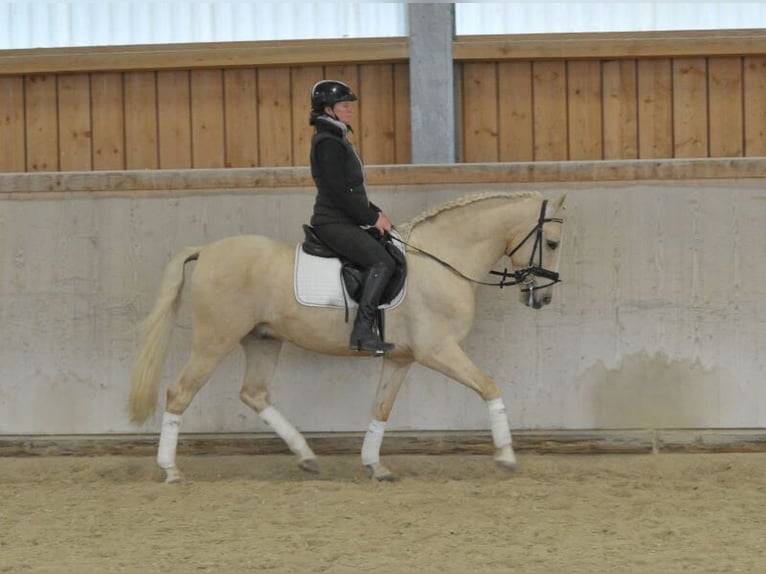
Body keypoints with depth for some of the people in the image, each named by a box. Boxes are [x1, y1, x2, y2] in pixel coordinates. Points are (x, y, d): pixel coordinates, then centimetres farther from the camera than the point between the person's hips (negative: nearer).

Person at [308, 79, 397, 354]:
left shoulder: (337, 140, 19)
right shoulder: (328, 143, -13)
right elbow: (338, 193, -19)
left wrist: (375, 212, 11)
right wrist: (372, 218, -13)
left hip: (343, 221, 11)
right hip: (334, 223, -11)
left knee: (393, 251, 15)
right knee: (382, 261, -25)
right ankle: (362, 332, -29)